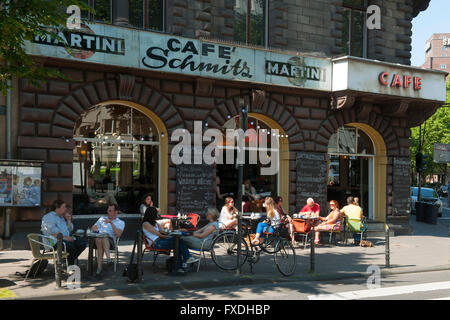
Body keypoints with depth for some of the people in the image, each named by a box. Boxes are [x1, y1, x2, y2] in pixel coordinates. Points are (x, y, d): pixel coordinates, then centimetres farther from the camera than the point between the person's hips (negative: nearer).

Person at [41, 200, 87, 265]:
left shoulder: (61, 217, 23)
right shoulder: (49, 217, -4)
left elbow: (70, 229, 25)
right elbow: (53, 231, -17)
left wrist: (68, 220, 11)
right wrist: (65, 237, -23)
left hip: (66, 239, 9)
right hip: (54, 242, -9)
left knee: (82, 243, -12)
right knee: (70, 246, -35)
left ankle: (69, 262, -8)